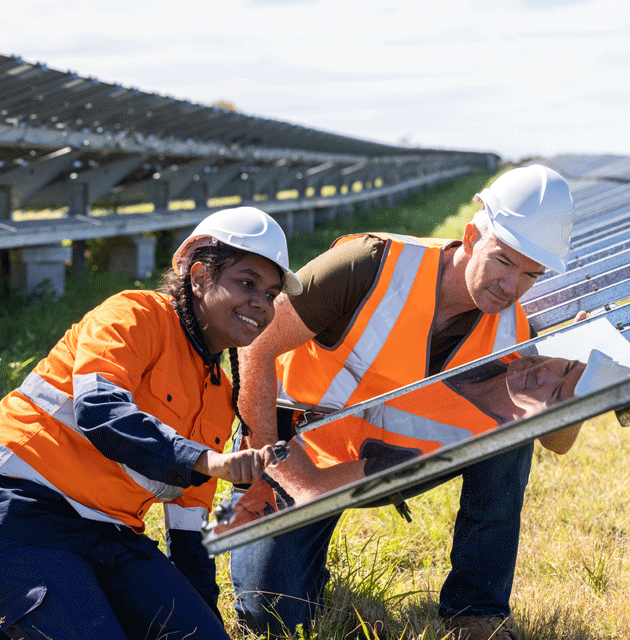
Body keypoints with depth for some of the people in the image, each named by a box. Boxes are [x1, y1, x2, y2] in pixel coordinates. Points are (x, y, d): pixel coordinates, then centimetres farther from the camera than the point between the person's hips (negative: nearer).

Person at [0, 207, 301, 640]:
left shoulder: (220, 398, 16)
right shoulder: (135, 316, -7)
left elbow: (189, 510, 20)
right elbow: (97, 406, -26)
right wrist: (204, 459, -35)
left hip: (110, 533, 8)